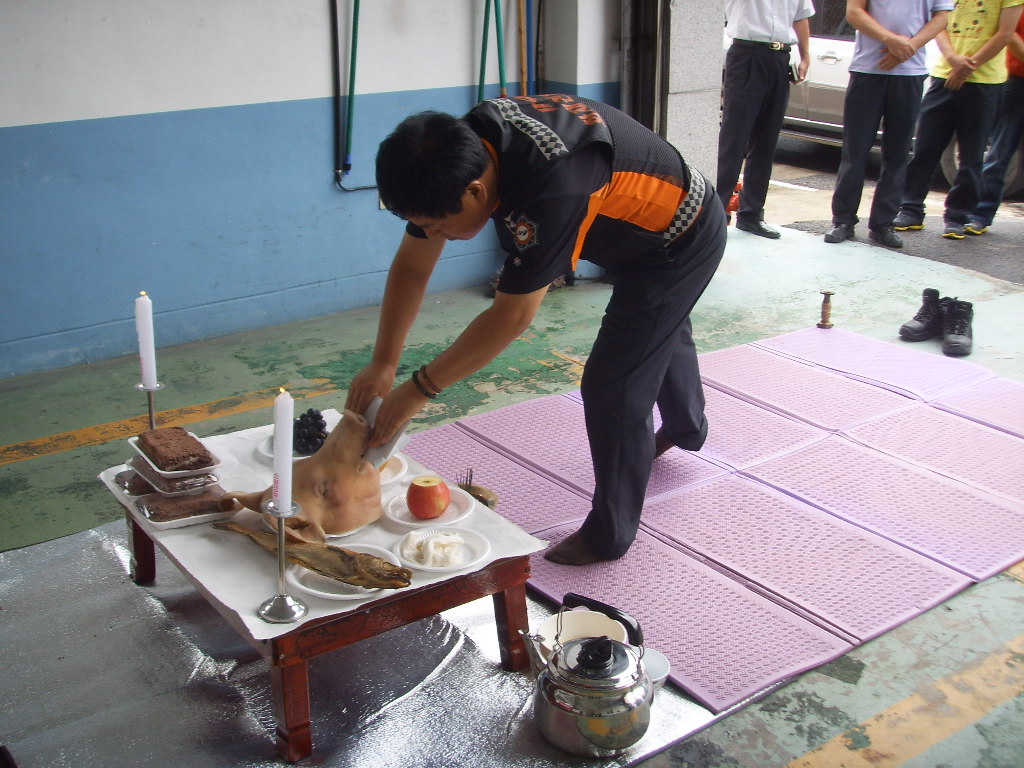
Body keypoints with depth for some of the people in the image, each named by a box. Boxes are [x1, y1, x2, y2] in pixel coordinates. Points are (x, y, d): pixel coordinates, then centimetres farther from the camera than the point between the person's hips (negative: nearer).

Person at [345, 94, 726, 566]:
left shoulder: (553, 185, -45)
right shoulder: (462, 149, -21)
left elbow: (513, 316, -39)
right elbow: (411, 266, -13)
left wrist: (420, 388, -32)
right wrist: (382, 365, -18)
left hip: (682, 241, -9)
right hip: (639, 229, 9)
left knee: (613, 386, -9)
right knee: (660, 332, 31)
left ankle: (609, 537, 10)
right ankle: (686, 428, 62)